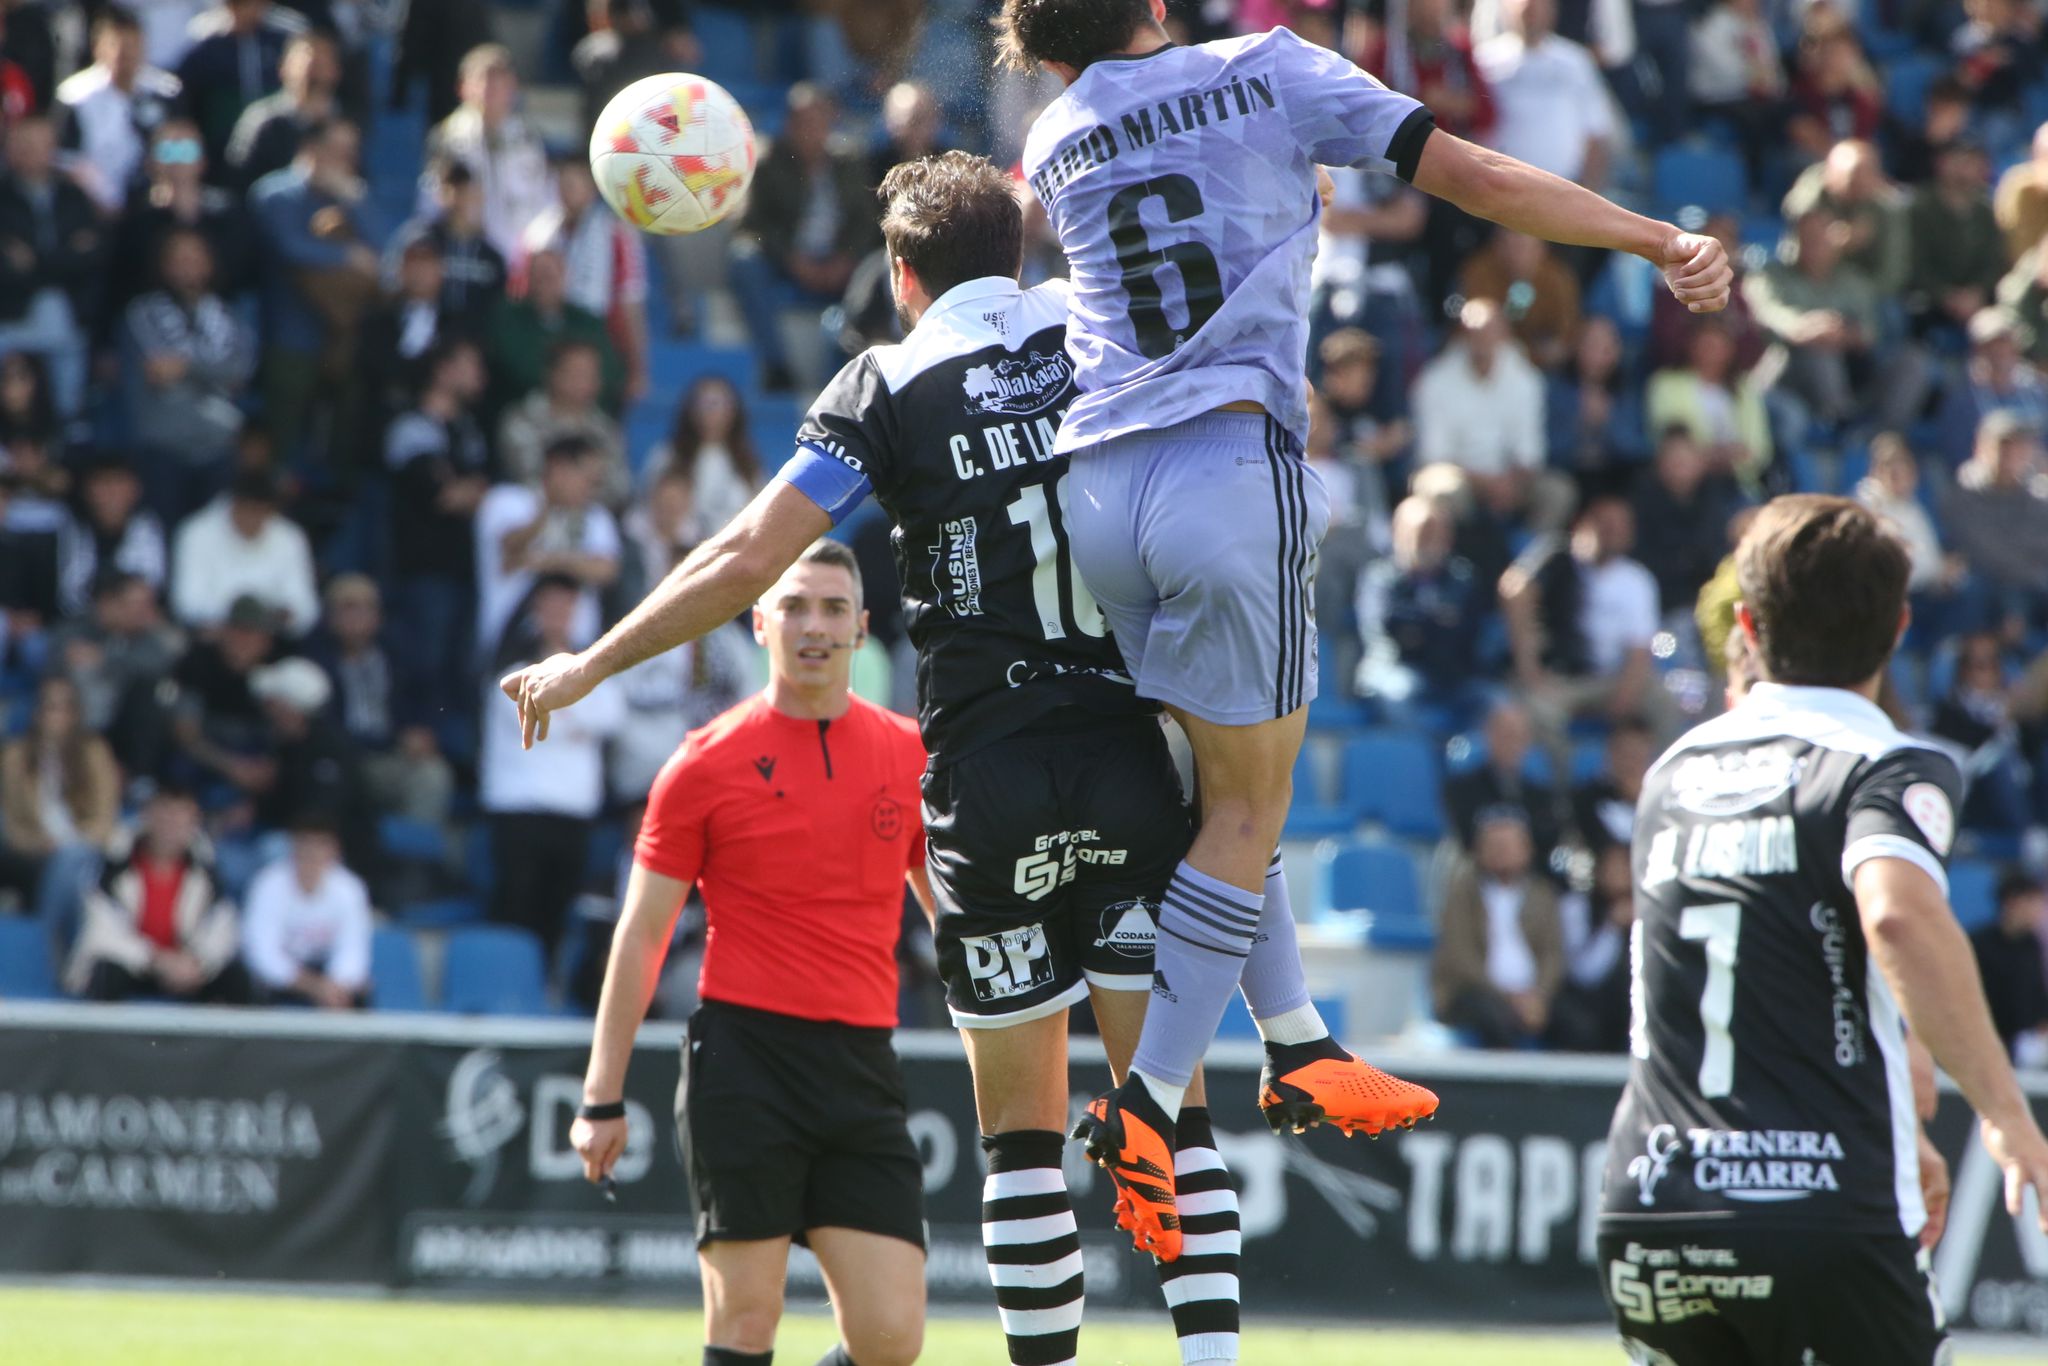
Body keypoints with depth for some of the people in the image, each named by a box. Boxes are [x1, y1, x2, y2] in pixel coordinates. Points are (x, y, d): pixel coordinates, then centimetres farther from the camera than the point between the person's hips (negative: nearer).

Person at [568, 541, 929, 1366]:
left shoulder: (908, 756, 9)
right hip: (744, 1055, -3)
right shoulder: (708, 764, 1)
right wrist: (602, 1096, 1)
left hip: (861, 1065, 3)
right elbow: (642, 934, 5)